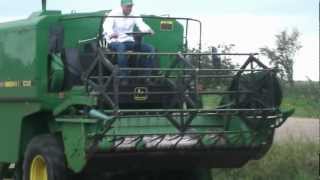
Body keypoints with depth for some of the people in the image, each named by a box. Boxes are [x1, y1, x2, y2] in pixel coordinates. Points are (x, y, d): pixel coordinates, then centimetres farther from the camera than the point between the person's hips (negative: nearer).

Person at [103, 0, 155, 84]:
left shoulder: (134, 15, 6)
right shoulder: (114, 14, -7)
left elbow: (141, 24, -10)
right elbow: (107, 25, -25)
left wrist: (148, 30, -35)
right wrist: (111, 34, -49)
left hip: (129, 41, 5)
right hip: (115, 41, -5)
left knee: (150, 48, -13)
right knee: (121, 48, -41)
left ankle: (147, 76, -11)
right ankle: (123, 77, -38)